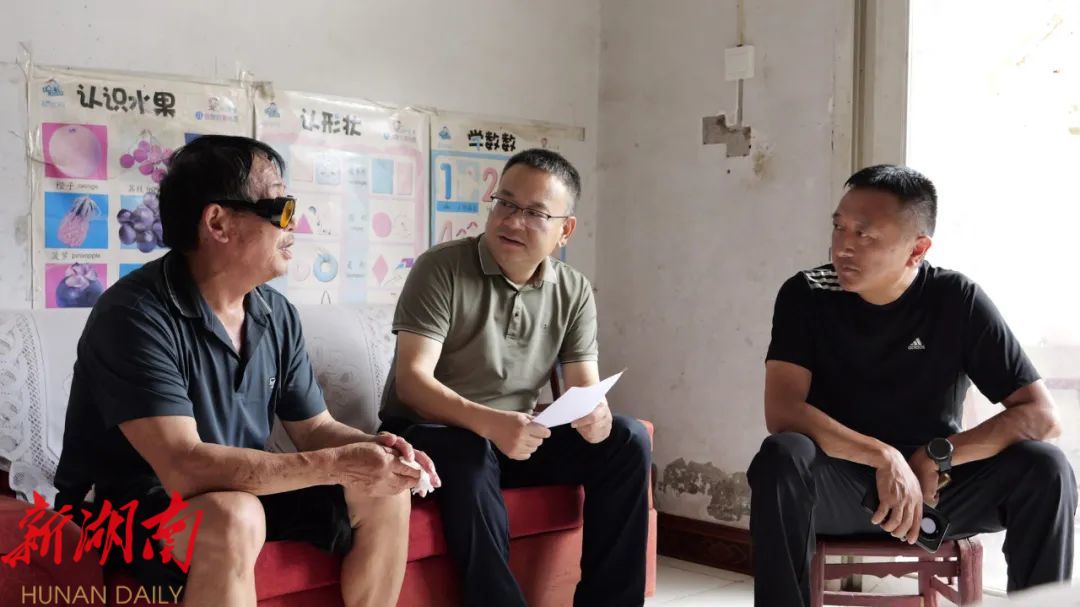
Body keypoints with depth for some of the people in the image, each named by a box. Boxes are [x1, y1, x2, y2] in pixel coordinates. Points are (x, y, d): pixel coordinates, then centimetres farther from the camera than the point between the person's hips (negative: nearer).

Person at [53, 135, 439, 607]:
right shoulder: (136, 314, -24)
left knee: (384, 492, -6)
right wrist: (338, 465, -32)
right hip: (128, 508, -7)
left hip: (242, 491, 7)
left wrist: (372, 447, -17)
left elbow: (314, 428, 7)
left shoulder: (278, 315, -1)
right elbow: (184, 468, -33)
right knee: (233, 518, -37)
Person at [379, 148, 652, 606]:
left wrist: (596, 416, -27)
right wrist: (486, 422, -38)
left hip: (516, 435, 5)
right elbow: (411, 379, -22)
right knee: (468, 453, -38)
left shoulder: (574, 293, 2)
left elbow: (586, 388, -2)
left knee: (626, 440, -13)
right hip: (428, 432, -5)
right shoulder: (441, 269, -14)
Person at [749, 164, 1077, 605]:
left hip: (936, 485, 1)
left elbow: (1042, 416, -11)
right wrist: (885, 457, -31)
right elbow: (782, 412, -21)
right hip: (839, 487, -1)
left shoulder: (958, 301, -7)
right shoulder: (806, 295, -9)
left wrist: (937, 457, -21)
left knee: (1044, 467, -24)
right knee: (781, 458, -33)